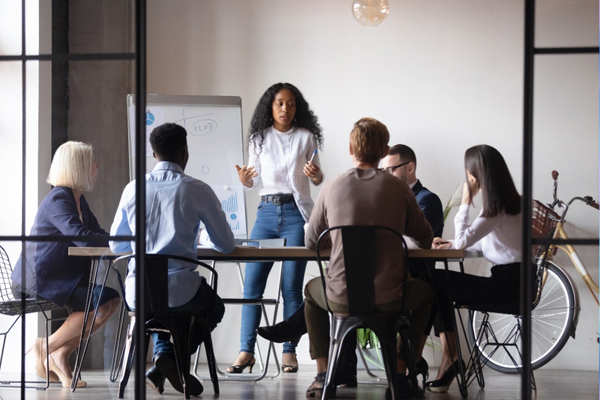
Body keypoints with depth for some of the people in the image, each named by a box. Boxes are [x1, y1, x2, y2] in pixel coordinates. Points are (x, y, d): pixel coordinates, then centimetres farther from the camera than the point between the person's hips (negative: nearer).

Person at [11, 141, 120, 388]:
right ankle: (46, 347, -6)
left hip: (59, 277, 10)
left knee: (111, 300, -3)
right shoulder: (58, 200, -17)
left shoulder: (78, 200, 14)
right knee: (100, 305, -20)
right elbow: (82, 238, -30)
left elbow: (97, 235, 9)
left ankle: (61, 354, 1)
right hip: (34, 280, -10)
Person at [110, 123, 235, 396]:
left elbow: (116, 245, 14)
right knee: (214, 307, 31)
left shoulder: (133, 189, 4)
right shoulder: (197, 190, -5)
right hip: (180, 291, -4)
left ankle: (162, 352, 14)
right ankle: (172, 362, 9)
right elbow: (226, 245, 3)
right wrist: (203, 242, 27)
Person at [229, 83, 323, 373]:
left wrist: (315, 174, -13)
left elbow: (317, 179, 10)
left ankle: (289, 352, 3)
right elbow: (255, 178, 13)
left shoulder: (306, 137, 4)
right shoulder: (260, 138, 9)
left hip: (296, 212, -2)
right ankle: (246, 350, 0)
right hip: (267, 211, 2)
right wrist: (245, 180, -9)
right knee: (252, 282, -4)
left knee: (292, 286, -3)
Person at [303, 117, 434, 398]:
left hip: (340, 300, 1)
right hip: (388, 301, -1)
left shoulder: (332, 188, -2)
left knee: (311, 289, 36)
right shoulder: (399, 189, -3)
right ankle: (399, 374, 22)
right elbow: (425, 241, 8)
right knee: (425, 292, 32)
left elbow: (310, 243, 9)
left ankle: (323, 375, 27)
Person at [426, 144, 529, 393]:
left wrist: (466, 202, -11)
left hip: (508, 283, -9)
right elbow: (479, 241, 20)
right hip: (510, 278, 9)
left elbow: (463, 240, -18)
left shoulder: (497, 207, -17)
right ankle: (450, 360, -5)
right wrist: (452, 244, 7)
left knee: (436, 283, -9)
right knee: (437, 283, 1)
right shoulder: (505, 200, 13)